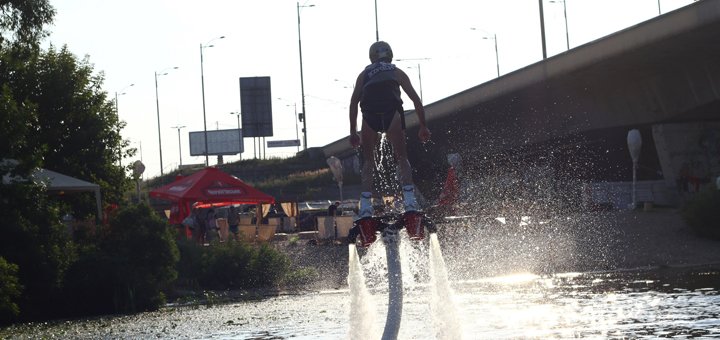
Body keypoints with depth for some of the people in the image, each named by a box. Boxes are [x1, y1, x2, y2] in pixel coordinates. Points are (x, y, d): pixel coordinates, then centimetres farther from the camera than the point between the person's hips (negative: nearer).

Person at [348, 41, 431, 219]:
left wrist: (353, 131, 15)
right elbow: (416, 99, 21)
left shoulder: (364, 74, 29)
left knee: (368, 160, 11)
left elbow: (354, 100, 17)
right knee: (401, 157, 6)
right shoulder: (397, 72, 27)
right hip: (392, 112, -1)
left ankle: (365, 206, -1)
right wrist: (423, 126, 22)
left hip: (369, 113, 1)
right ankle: (410, 201, -11)